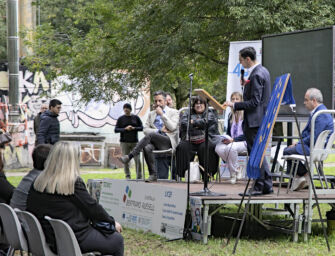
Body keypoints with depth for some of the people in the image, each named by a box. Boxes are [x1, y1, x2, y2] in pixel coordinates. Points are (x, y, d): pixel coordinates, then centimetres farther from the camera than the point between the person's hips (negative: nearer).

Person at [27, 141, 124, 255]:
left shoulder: (38, 182, 1)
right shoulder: (74, 183, -17)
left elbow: (30, 209, 8)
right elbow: (92, 208, -10)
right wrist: (112, 222, 7)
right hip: (76, 240, -7)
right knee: (118, 240, 12)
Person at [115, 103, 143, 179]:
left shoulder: (136, 118, 7)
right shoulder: (121, 119, 5)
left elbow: (141, 127, 6)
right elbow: (116, 130, 1)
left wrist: (134, 128, -12)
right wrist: (125, 129, -13)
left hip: (134, 141, 0)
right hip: (124, 142, 0)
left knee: (137, 159, -7)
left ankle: (139, 176, -3)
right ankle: (127, 176, 6)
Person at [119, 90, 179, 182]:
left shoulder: (173, 112, 11)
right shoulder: (151, 114, 23)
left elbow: (172, 127, -7)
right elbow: (145, 129, 11)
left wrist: (162, 114, -7)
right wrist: (159, 131, -5)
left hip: (168, 141, -4)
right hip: (154, 141, 4)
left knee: (150, 135, -33)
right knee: (147, 148, -34)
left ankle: (130, 156, -33)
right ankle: (153, 175, -28)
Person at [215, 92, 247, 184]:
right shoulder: (231, 115, 15)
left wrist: (233, 140, -19)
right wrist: (226, 139, -3)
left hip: (243, 142, -6)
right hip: (231, 141, 6)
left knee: (230, 148, -37)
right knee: (218, 148, -25)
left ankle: (234, 171, -15)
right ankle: (235, 169, -10)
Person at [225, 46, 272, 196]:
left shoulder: (256, 75, -19)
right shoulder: (263, 71, 12)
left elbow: (254, 102, -22)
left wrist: (235, 105, -19)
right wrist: (247, 85, 9)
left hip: (254, 121, -11)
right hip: (262, 119, 11)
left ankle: (259, 187, 0)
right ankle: (266, 185, 19)